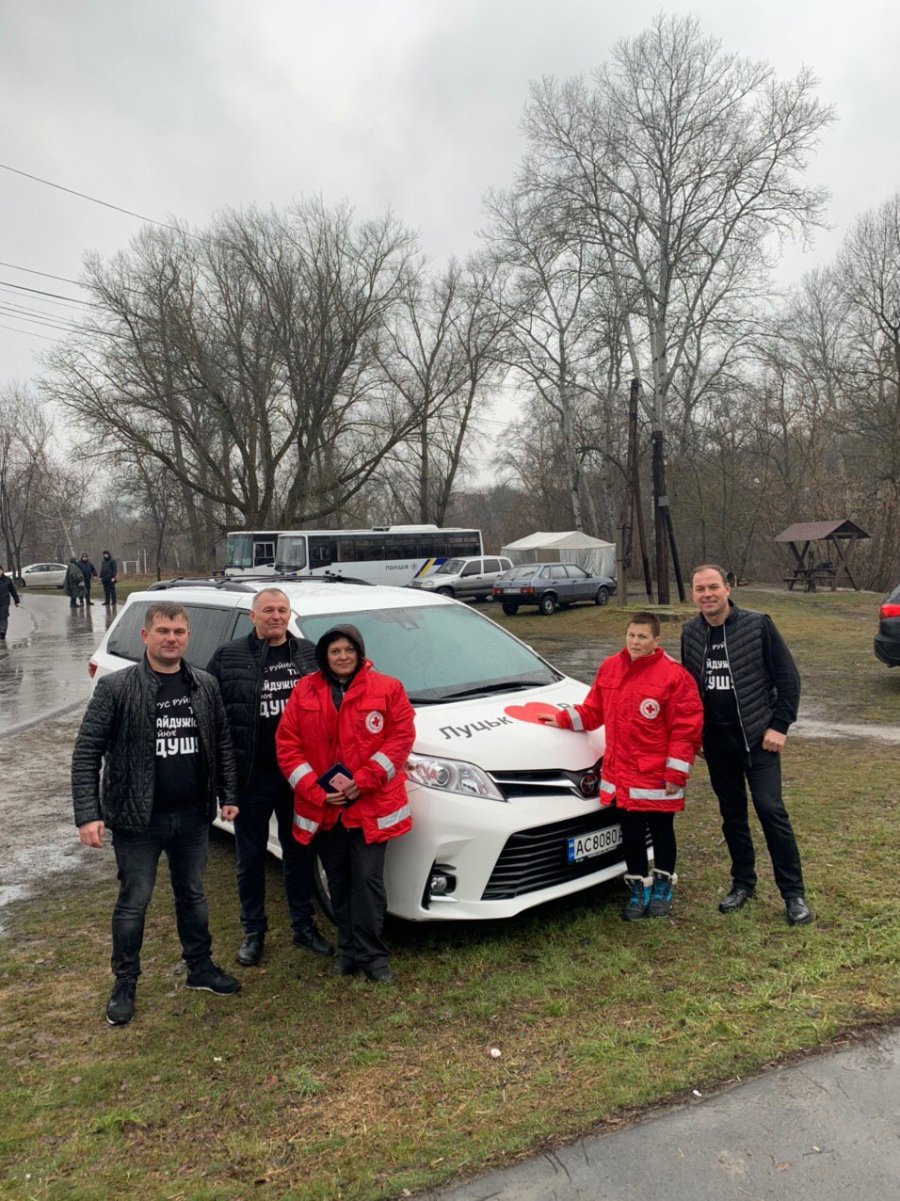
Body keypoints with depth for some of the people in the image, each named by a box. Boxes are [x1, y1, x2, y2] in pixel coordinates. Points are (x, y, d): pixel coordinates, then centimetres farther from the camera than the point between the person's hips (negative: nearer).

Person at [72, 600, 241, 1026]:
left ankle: (201, 968, 35)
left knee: (193, 895, 18)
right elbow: (87, 752, -11)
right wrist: (87, 814, -17)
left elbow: (222, 744, 10)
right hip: (139, 819, -3)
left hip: (193, 816, 4)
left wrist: (227, 795, 7)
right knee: (133, 902, 8)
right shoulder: (116, 688, -11)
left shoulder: (205, 686, 1)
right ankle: (124, 984, 27)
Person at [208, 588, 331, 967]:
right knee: (251, 857, 10)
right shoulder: (228, 657, -2)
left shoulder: (309, 654, 6)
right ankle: (253, 932, 26)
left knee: (299, 853, 14)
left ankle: (304, 926, 29)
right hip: (251, 777, -2)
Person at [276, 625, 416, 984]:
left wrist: (363, 781, -14)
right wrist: (315, 790, -10)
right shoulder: (304, 692, 3)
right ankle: (349, 948, 28)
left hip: (370, 806, -2)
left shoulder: (386, 689, -2)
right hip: (323, 809, 3)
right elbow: (287, 745, 1)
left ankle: (371, 954, 11)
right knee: (338, 883, 13)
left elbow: (402, 736, -6)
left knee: (368, 880, -3)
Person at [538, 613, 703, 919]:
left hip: (657, 777, -4)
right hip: (621, 773, 4)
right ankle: (638, 889, 29)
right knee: (631, 835, 11)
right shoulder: (610, 668, 4)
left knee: (661, 832, 14)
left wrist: (676, 773, -12)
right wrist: (563, 719, 7)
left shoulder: (673, 675, -13)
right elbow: (593, 710, 16)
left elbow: (686, 729, -11)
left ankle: (663, 887, 35)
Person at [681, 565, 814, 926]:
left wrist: (779, 726, -12)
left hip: (758, 736, -4)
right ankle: (743, 883, 27)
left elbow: (788, 678, -7)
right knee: (732, 814, 12)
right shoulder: (690, 633, 3)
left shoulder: (758, 625, -11)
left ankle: (794, 893, 4)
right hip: (716, 741, 4)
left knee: (770, 809, -8)